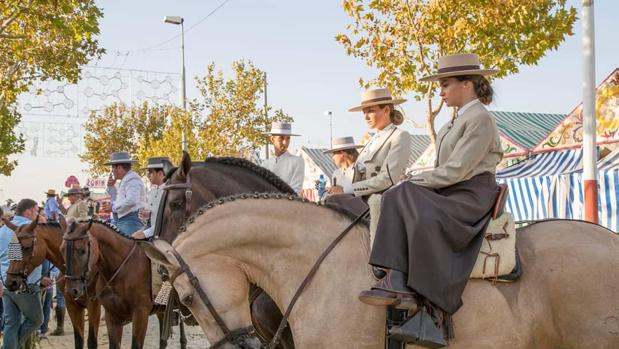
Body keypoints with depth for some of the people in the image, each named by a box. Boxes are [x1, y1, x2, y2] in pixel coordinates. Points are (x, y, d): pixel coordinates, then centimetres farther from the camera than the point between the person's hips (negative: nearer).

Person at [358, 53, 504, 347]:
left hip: (473, 196, -10)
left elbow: (456, 170, -18)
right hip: (449, 191, 10)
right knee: (397, 198, -10)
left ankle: (436, 313, -28)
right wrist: (413, 183, 4)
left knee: (427, 223, -34)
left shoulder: (479, 118, -11)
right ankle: (397, 281, -23)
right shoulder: (460, 119, 19)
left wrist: (415, 181, -11)